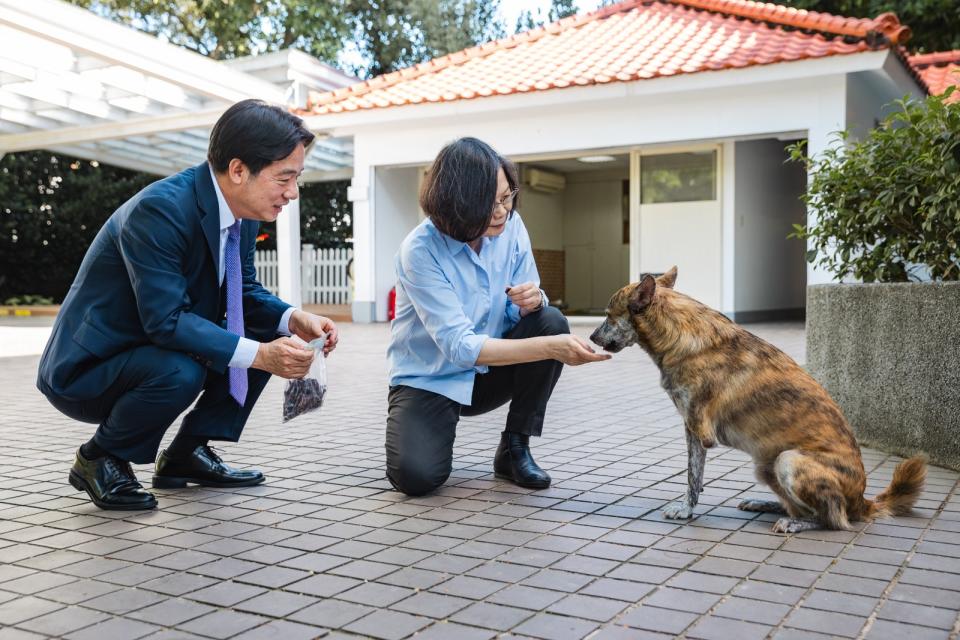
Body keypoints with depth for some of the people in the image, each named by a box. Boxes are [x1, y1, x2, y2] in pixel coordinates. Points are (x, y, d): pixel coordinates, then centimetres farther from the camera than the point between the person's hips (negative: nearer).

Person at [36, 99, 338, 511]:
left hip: (153, 351, 8)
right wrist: (258, 354, -36)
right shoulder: (159, 209, -30)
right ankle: (99, 461, -6)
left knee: (266, 336, -1)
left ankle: (186, 453, 9)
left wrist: (294, 320, -14)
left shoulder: (244, 213, -4)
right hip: (86, 369, -8)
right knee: (180, 373, -35)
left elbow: (246, 292, 6)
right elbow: (166, 320, -33)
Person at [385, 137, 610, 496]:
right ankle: (438, 429, 9)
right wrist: (551, 348, -40)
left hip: (488, 372, 5)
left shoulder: (511, 226, -10)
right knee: (416, 475, -28)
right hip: (430, 379, -4)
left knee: (551, 322, -22)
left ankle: (514, 449, -7)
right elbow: (459, 346, -32)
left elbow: (520, 314, -2)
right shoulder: (421, 250, -25)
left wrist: (533, 300, -28)